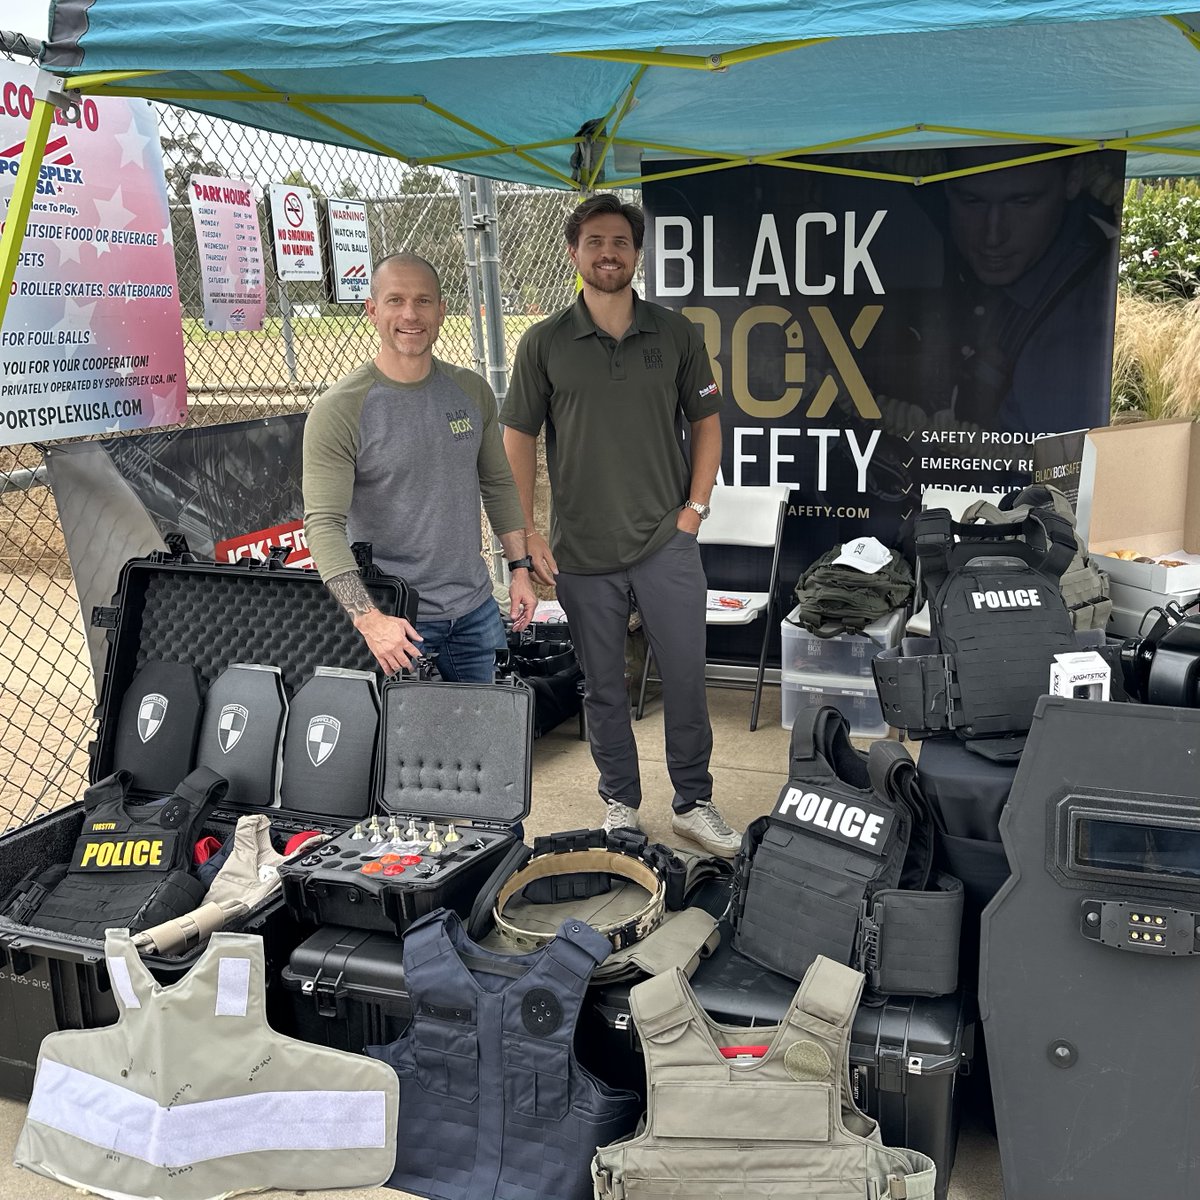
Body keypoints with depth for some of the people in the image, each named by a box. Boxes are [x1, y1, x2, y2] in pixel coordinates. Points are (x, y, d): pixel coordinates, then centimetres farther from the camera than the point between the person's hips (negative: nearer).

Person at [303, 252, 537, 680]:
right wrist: (368, 618, -29)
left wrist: (519, 568, 9)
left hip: (475, 610, 5)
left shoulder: (471, 392, 4)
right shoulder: (338, 411, -13)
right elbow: (324, 524, -19)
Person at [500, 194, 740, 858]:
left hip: (667, 544, 1)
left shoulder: (675, 334, 4)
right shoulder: (544, 342, 1)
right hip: (581, 552, 0)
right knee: (603, 686, 11)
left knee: (686, 676, 5)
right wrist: (525, 534, -3)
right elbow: (518, 438, 3)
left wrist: (694, 509, 0)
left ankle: (694, 803, 23)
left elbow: (706, 423, 10)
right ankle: (621, 803, 28)